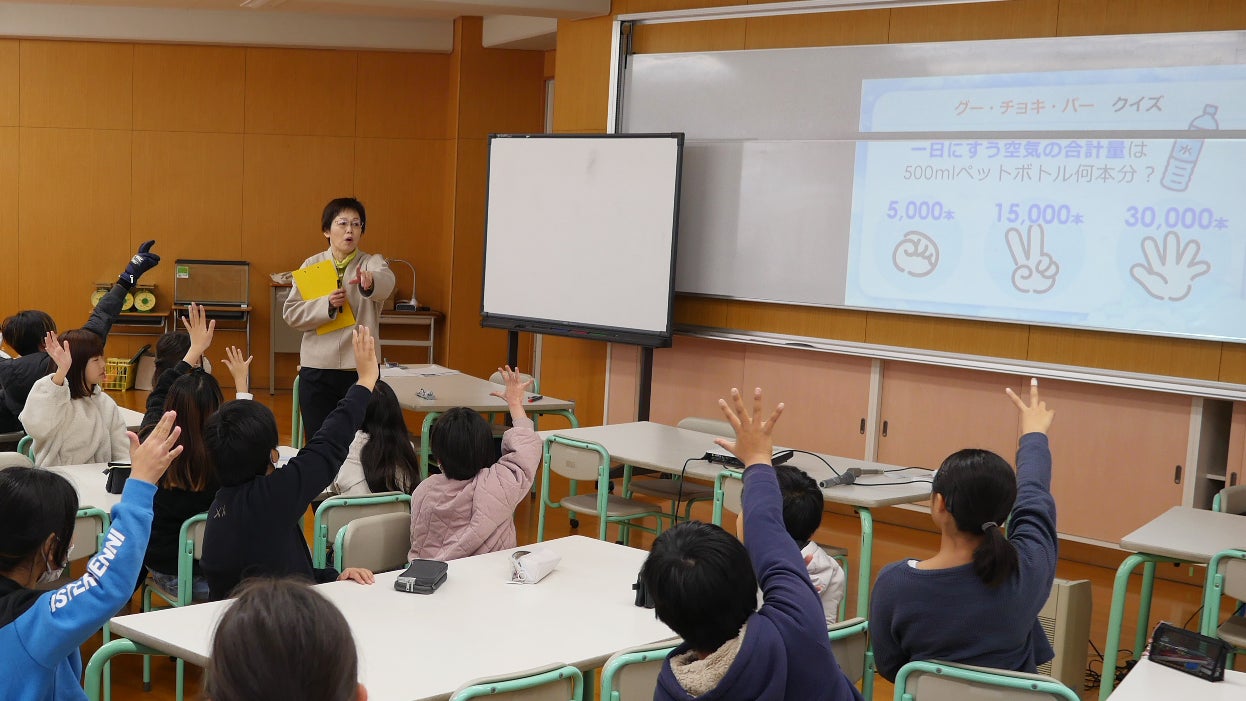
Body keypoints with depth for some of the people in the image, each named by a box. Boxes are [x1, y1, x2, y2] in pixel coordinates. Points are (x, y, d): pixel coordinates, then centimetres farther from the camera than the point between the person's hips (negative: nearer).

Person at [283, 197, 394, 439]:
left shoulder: (372, 263, 1)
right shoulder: (312, 265, 7)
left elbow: (385, 282, -24)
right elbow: (291, 314, 0)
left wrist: (370, 281, -48)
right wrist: (327, 305, -16)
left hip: (361, 369, -1)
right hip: (317, 369, 2)